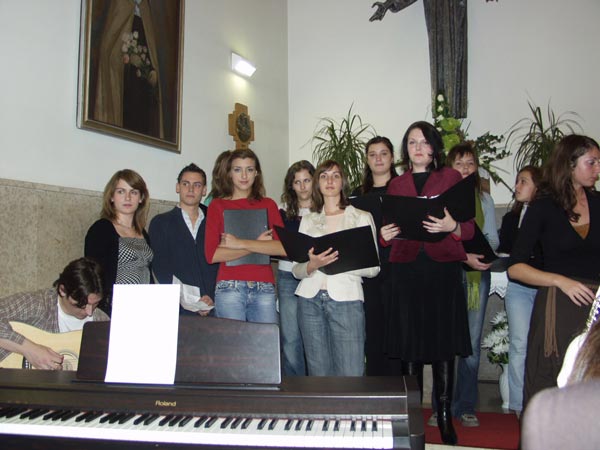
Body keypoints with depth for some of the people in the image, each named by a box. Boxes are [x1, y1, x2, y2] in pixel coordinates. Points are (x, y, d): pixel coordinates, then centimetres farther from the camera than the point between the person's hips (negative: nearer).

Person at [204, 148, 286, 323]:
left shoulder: (268, 205, 11)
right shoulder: (218, 205, 7)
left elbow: (284, 247, -2)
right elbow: (212, 254, -4)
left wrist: (241, 243, -9)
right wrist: (258, 244, -6)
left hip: (264, 288, 2)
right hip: (229, 287, -1)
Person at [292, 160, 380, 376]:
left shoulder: (362, 217, 7)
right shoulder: (308, 220, 13)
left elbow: (373, 268, -1)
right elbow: (296, 270, 8)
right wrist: (312, 265, -14)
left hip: (346, 299, -2)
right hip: (310, 299, 3)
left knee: (351, 375, -5)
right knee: (318, 373, 9)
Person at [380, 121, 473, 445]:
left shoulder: (451, 178, 7)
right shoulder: (396, 185, 15)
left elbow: (470, 227, 3)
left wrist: (452, 227, -17)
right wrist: (385, 235, -6)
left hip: (443, 269, -1)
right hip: (406, 269, 2)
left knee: (443, 344, 1)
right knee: (408, 344, 3)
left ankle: (444, 415, 15)